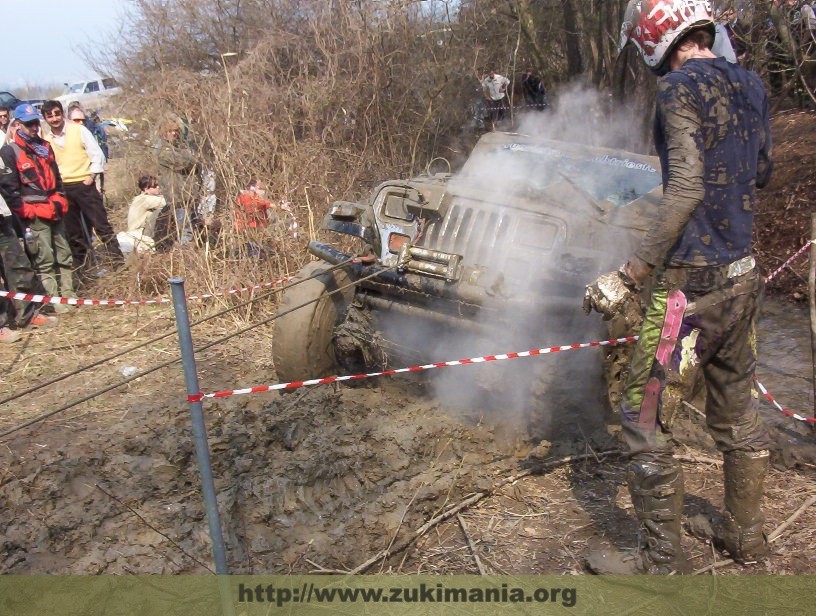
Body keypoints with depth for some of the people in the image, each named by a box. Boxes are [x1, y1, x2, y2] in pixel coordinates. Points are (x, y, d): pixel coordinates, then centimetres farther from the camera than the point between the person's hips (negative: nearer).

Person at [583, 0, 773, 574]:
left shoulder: (679, 87, -13)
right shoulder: (751, 85, 10)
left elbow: (686, 189, -23)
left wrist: (628, 277, -23)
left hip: (690, 279, -8)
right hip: (744, 274, 9)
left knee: (646, 418, 3)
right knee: (737, 410, 19)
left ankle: (663, 559, 13)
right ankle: (745, 536, 35)